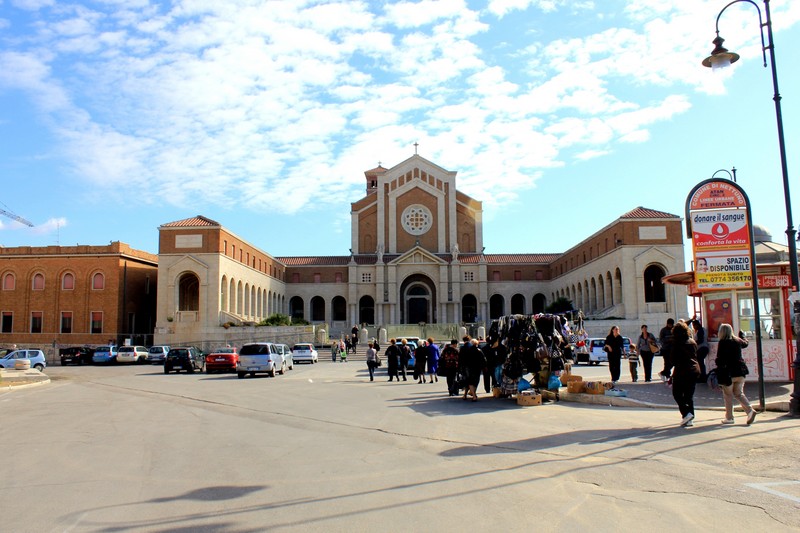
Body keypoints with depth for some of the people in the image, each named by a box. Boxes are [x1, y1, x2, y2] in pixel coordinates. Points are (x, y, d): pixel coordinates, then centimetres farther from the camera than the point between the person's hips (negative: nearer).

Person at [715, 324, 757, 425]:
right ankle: (750, 410, -7)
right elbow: (745, 343, 33)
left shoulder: (722, 342, -10)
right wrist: (743, 336, 53)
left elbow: (719, 359, -15)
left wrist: (718, 370, -10)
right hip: (740, 372, 5)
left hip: (728, 372, -5)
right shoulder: (738, 341, 8)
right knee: (739, 394, 13)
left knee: (728, 395, 5)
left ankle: (729, 417, 9)